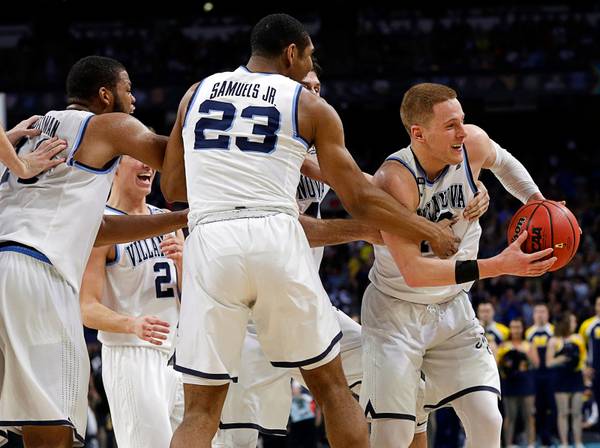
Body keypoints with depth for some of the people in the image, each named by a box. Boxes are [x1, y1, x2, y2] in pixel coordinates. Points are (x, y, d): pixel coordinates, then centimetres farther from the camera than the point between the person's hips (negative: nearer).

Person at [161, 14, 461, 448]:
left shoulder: (196, 94, 18)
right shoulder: (310, 107, 10)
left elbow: (172, 188, 21)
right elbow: (359, 200, 10)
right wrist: (430, 230, 23)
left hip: (210, 243, 2)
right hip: (277, 240, -2)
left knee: (201, 411, 4)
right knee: (331, 385, 15)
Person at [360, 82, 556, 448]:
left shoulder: (473, 143, -12)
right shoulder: (394, 181, -30)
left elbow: (502, 160, 16)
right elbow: (414, 271, -35)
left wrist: (536, 201, 1)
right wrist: (500, 266, -39)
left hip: (453, 308, 5)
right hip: (396, 309, -5)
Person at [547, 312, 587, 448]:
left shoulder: (578, 338, 9)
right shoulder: (554, 341, -1)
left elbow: (583, 357, 18)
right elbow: (549, 362, -4)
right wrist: (562, 358, -19)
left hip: (576, 377, 3)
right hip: (561, 379, -3)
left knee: (577, 412, 3)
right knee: (563, 413, -1)